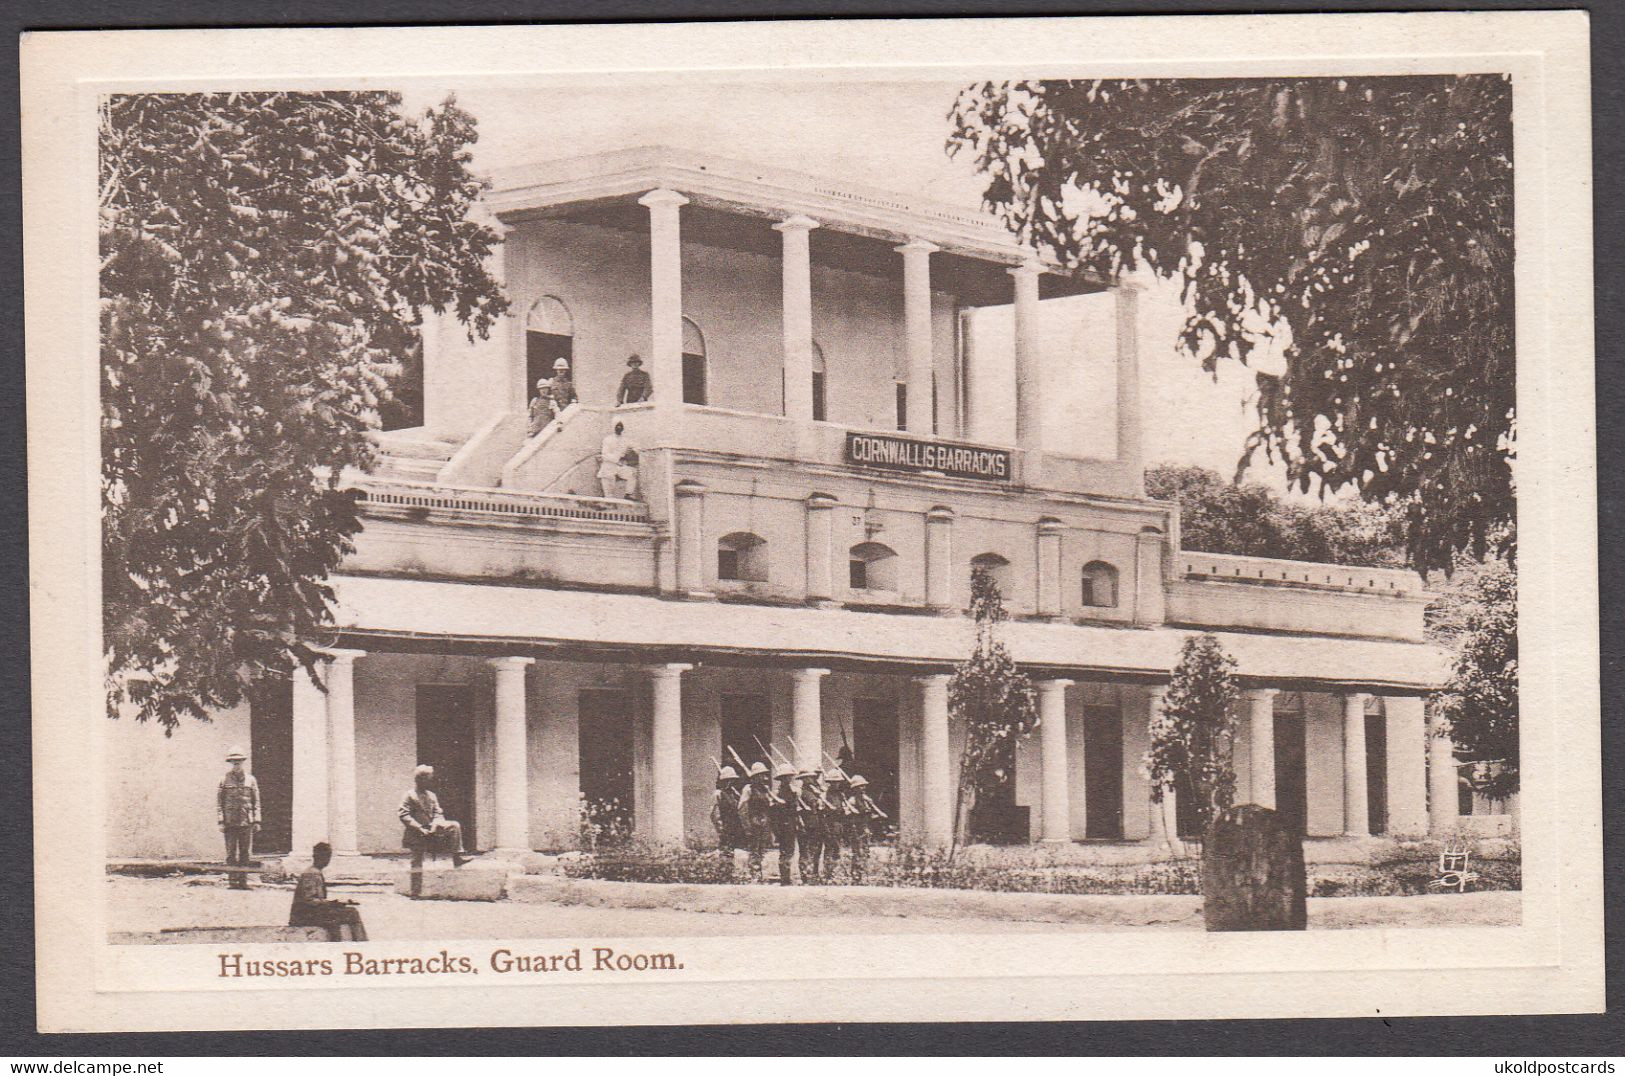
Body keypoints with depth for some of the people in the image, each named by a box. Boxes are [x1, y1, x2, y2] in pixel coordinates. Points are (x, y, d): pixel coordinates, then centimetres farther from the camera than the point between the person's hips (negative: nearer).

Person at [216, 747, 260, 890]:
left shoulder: (250, 779, 9)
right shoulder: (225, 779, 4)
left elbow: (256, 802, 10)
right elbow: (219, 802, 2)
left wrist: (256, 821, 3)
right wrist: (221, 821, -6)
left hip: (246, 822, 2)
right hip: (230, 822, -2)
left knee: (246, 852, 2)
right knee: (231, 853, -2)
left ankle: (243, 880, 6)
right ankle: (233, 880, 1)